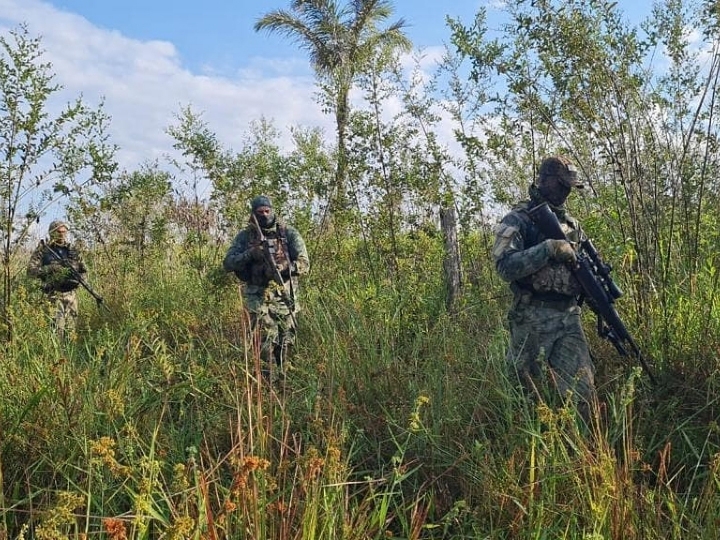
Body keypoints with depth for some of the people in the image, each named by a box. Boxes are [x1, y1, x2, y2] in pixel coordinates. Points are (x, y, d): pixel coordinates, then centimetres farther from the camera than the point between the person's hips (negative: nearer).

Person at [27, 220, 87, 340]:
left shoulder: (72, 250, 12)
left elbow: (83, 270, 18)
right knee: (57, 328, -11)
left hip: (71, 293, 4)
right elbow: (31, 271, -4)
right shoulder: (42, 250, 2)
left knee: (70, 329, 6)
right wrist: (49, 268, -17)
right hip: (54, 294, -4)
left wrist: (78, 278, -4)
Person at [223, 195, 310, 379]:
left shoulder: (288, 233, 3)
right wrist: (250, 254, -15)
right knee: (266, 340, -12)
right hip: (258, 296, -1)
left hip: (284, 296, 1)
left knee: (286, 342, 7)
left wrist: (283, 268, -22)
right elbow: (228, 264, 0)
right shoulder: (245, 236, 5)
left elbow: (304, 263, -3)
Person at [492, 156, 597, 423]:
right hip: (532, 320, -5)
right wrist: (548, 248, -22)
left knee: (582, 391, -1)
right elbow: (505, 265, -16)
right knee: (529, 394, 5)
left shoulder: (571, 223, 16)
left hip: (569, 317, 5)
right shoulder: (518, 220, -3)